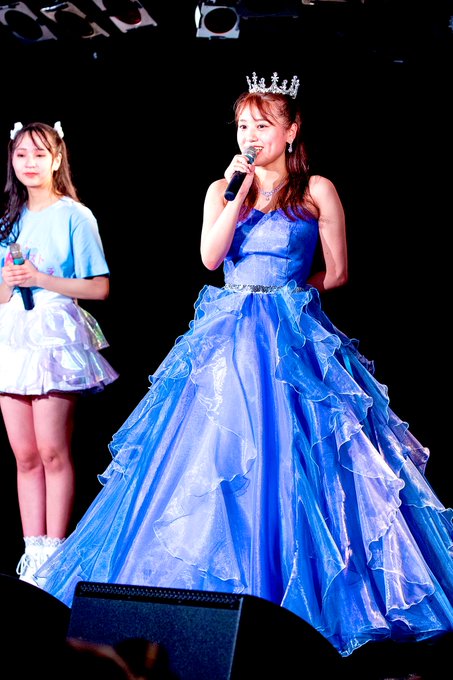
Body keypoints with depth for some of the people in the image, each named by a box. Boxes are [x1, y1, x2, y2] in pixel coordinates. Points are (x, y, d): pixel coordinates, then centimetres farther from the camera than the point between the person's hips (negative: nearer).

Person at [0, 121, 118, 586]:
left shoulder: (74, 216, -1)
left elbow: (99, 288, -5)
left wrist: (40, 278, -12)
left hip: (55, 333, -6)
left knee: (52, 451, -7)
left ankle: (54, 552, -1)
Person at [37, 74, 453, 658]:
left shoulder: (317, 191, 3)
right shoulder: (222, 189, 10)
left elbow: (336, 272, 5)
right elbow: (210, 257, -5)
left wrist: (288, 292, 6)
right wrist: (238, 196, -9)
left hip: (294, 340, -3)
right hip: (228, 337, 3)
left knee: (289, 454, -5)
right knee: (219, 453, 0)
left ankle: (308, 598, 4)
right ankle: (222, 590, 8)